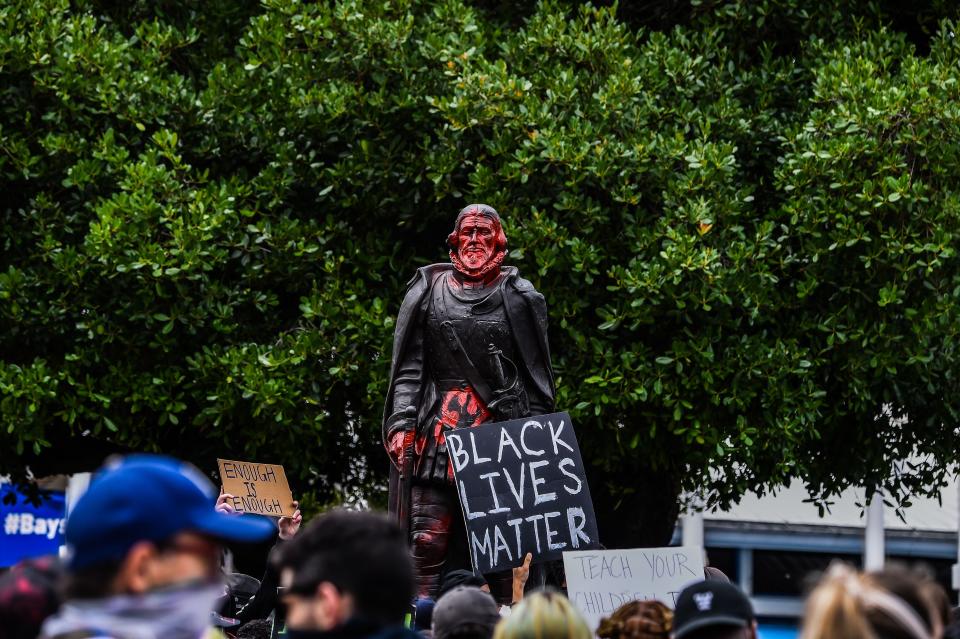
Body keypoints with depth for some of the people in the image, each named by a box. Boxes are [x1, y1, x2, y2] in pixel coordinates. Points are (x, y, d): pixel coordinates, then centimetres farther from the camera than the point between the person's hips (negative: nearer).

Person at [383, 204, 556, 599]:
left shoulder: (517, 297, 10)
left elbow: (535, 374, 7)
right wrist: (401, 425, -3)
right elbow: (409, 368, 9)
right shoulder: (428, 292, 12)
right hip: (440, 428, 0)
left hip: (500, 428, 0)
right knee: (428, 540, -8)